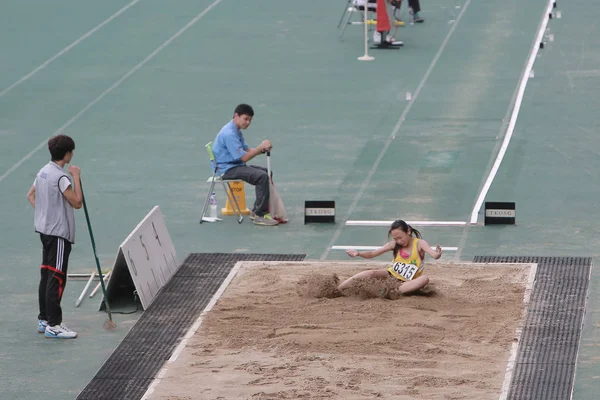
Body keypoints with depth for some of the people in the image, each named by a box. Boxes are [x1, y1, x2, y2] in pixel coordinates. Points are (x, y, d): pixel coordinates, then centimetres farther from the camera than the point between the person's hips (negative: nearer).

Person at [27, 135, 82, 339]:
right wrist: (76, 177, -13)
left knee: (47, 275, 15)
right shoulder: (61, 177, -20)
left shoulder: (43, 172, 8)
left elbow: (30, 195, 19)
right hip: (59, 232, -10)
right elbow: (77, 202, -18)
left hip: (45, 228, 10)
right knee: (57, 278, -6)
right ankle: (53, 325, -5)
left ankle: (44, 319, 22)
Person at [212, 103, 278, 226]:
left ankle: (257, 210, 17)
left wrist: (262, 149, -4)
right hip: (227, 169, -11)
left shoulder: (236, 131, 14)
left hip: (236, 166, 11)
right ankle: (260, 216, -22)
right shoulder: (229, 133, -21)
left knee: (266, 172, 16)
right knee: (262, 177, -25)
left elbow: (247, 150, 14)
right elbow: (244, 157, -22)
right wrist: (261, 147, -18)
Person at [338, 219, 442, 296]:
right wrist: (358, 253, -22)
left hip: (408, 283, -2)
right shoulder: (394, 245, 0)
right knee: (373, 273, -25)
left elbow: (433, 254, -25)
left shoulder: (419, 244, -9)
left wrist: (437, 254, -50)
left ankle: (395, 291, -44)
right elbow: (372, 254, -3)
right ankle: (337, 288, -31)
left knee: (425, 279, -32)